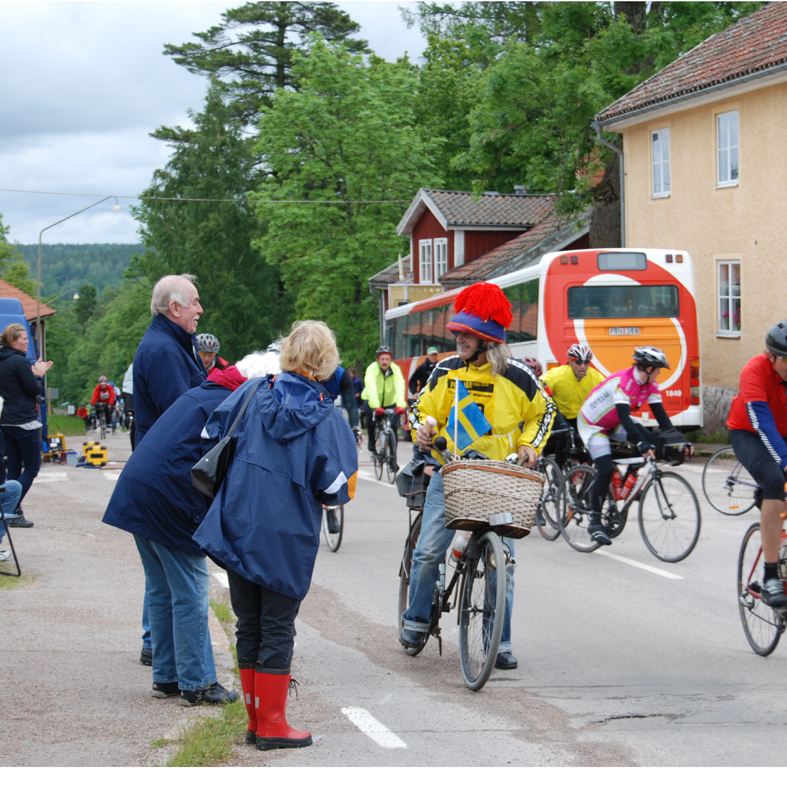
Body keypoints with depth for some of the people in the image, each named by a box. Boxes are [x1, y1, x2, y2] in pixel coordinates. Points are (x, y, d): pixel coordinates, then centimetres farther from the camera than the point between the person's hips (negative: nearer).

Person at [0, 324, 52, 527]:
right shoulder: (19, 361, -15)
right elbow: (35, 391, -14)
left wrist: (35, 374, 13)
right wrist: (38, 375, 4)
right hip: (24, 421, -9)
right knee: (32, 467, -2)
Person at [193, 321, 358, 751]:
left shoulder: (253, 394, 0)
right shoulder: (327, 417, -8)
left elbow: (210, 437, 4)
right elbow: (337, 487, -10)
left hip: (239, 527, 3)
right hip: (287, 537, -3)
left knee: (249, 625, 12)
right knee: (278, 627, 6)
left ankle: (255, 720, 19)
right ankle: (272, 723, 8)